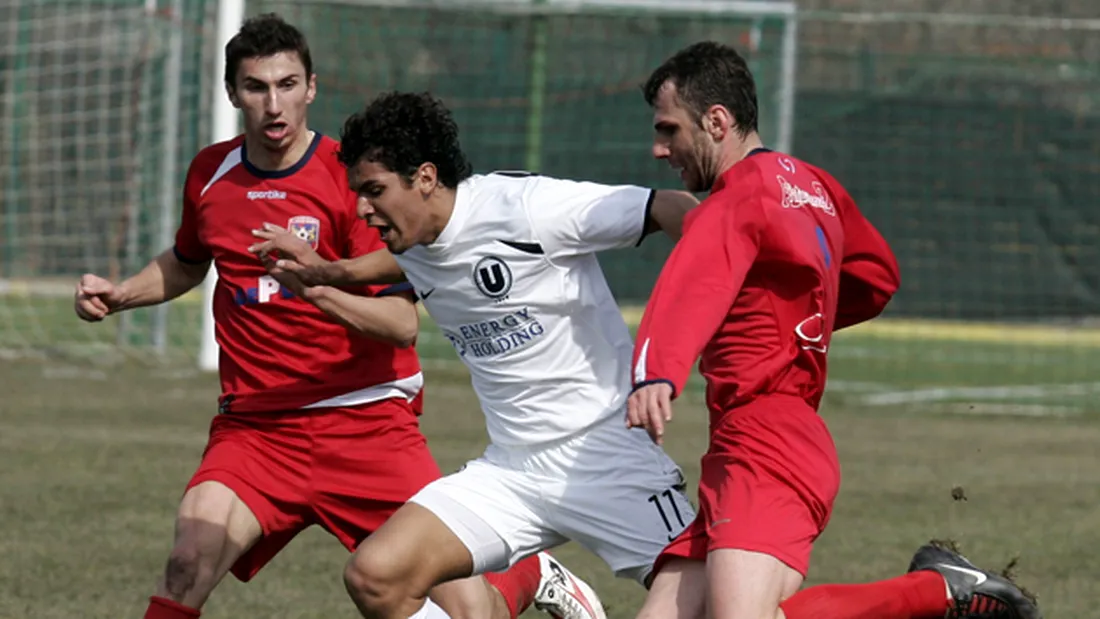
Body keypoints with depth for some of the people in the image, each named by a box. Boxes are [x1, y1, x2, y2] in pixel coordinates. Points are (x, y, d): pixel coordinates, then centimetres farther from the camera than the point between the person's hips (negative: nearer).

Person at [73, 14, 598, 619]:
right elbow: (188, 262, 31)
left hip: (366, 422, -3)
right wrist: (117, 295, 13)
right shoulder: (210, 174, 7)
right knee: (187, 565, -25)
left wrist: (315, 286, -31)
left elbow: (402, 323, -15)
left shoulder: (351, 177, -9)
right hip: (253, 427, 3)